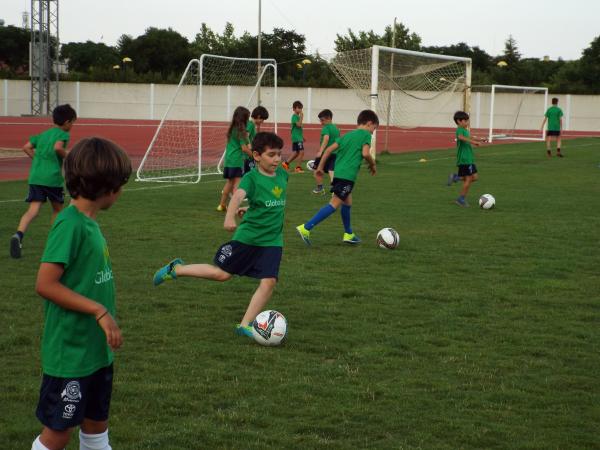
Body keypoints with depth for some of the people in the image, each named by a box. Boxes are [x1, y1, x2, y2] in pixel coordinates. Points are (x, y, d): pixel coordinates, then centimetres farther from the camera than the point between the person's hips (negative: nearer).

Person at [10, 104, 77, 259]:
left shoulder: (43, 134, 21)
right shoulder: (63, 134, 1)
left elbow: (27, 147, 14)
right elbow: (58, 147, -19)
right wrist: (68, 156, -3)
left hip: (35, 176, 5)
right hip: (53, 177, -5)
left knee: (33, 210, -7)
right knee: (57, 208, 18)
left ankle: (19, 235, -31)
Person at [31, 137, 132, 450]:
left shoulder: (89, 223, 5)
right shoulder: (70, 224, -20)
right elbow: (45, 284, -24)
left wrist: (106, 322, 14)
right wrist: (101, 311, -22)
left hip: (96, 350, 9)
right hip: (70, 353, -9)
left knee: (96, 424, 18)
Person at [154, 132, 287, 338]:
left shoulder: (282, 175, 4)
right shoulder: (251, 177, -14)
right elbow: (238, 195, -34)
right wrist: (229, 217, -53)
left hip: (272, 241, 5)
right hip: (248, 236, -5)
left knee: (269, 281, -9)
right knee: (222, 273, 1)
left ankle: (245, 325, 0)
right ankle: (176, 269, 22)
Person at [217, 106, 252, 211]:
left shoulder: (232, 129, 12)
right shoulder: (240, 131, -11)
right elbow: (244, 148, -14)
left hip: (228, 159, 8)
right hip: (237, 160, -8)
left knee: (229, 182, 18)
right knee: (237, 182, -7)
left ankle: (222, 205, 24)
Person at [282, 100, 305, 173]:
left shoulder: (298, 116, 16)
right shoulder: (294, 116, -11)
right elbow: (298, 125, -25)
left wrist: (302, 137, 24)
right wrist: (301, 117, -20)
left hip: (298, 137, 10)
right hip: (296, 138, -10)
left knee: (296, 153, 15)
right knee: (301, 152, -14)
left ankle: (286, 163, 24)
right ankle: (298, 167, -10)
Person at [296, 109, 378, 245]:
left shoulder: (347, 135, 21)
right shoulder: (365, 134, 0)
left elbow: (329, 149, 14)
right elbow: (365, 153, -14)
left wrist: (321, 166, 17)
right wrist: (373, 165, 3)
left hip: (338, 172, 9)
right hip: (347, 175, -9)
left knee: (347, 202, 22)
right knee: (335, 204, -9)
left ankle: (348, 234, 32)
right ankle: (306, 228, -17)